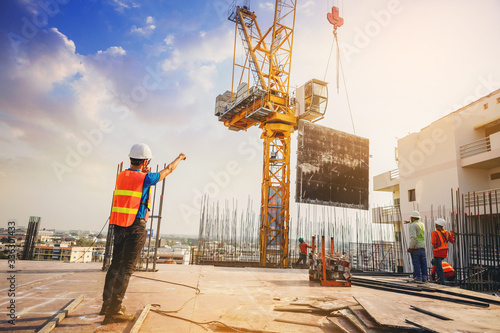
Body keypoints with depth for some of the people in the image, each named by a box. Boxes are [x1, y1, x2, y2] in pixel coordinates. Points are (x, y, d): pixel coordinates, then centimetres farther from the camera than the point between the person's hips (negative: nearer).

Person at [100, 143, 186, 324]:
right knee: (126, 268, -4)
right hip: (136, 228, -7)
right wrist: (179, 158, 22)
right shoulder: (145, 178, -10)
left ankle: (107, 304, 27)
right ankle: (113, 312, -2)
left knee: (116, 265, 16)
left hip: (119, 226, 7)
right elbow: (168, 170, 6)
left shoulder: (121, 176, 7)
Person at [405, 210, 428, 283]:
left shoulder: (412, 225, -12)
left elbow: (413, 237, -21)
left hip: (415, 247, -7)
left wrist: (410, 247, -18)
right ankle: (424, 278, 10)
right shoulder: (422, 224, 12)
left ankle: (418, 278, -3)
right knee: (423, 262, 8)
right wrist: (409, 222, 49)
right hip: (422, 246, 7)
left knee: (416, 262, -4)